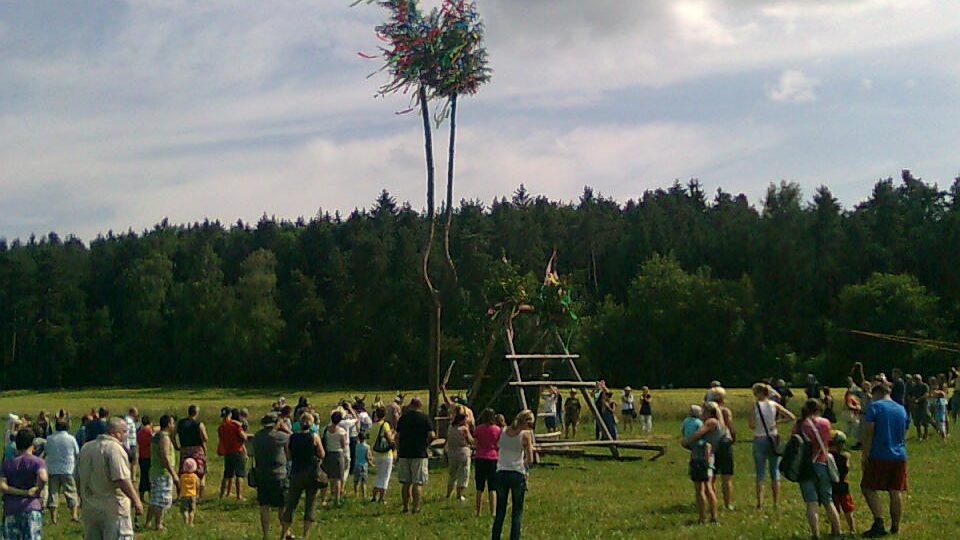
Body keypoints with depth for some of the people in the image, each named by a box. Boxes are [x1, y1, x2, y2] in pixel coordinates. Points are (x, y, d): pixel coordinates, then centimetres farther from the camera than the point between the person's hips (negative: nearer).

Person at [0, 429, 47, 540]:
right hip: (31, 508, -3)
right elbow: (43, 478, -23)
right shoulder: (37, 462, -2)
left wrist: (23, 492, -6)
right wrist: (38, 491, -5)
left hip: (11, 509, 3)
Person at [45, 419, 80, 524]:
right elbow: (77, 453, 3)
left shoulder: (49, 439, -1)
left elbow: (46, 452, 8)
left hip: (53, 469, 2)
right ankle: (74, 514, -4)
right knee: (71, 492, 5)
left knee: (53, 492, 7)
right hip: (68, 470, -2)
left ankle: (53, 516, 8)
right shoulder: (71, 439, -5)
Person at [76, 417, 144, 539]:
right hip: (113, 508, -7)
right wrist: (136, 500, -17)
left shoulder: (85, 448, 10)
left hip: (89, 508, 7)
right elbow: (121, 480, -23)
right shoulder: (115, 448, -14)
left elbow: (78, 479, 16)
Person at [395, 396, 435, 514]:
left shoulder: (403, 417, 6)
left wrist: (398, 451, 18)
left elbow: (397, 436, 9)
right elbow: (431, 435, -12)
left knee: (405, 482, 10)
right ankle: (416, 507, -4)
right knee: (418, 483, -1)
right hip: (419, 454, -3)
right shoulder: (425, 418, -4)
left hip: (404, 453, 3)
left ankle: (406, 506, 14)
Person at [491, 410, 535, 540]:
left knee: (500, 510, 15)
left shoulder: (503, 431, 0)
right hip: (517, 474, -4)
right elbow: (530, 460, -9)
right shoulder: (525, 434, -11)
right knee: (517, 511, 9)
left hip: (501, 473, 4)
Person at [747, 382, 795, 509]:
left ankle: (760, 503, 1)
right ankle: (776, 503, 9)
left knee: (760, 474, 5)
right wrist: (778, 418, 10)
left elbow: (752, 425, -12)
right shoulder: (774, 405, -2)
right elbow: (792, 417, -2)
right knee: (775, 473, 9)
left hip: (759, 440, -2)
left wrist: (748, 420, 9)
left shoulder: (755, 406, -8)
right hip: (773, 439, 2)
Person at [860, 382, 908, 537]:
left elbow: (868, 433, -12)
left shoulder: (874, 407, -7)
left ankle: (879, 522, -11)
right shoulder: (901, 409, 12)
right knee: (896, 491, 9)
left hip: (879, 456, -5)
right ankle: (895, 527, 12)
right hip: (899, 455, 6)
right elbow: (904, 434, 20)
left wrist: (865, 455, -9)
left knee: (868, 488, 2)